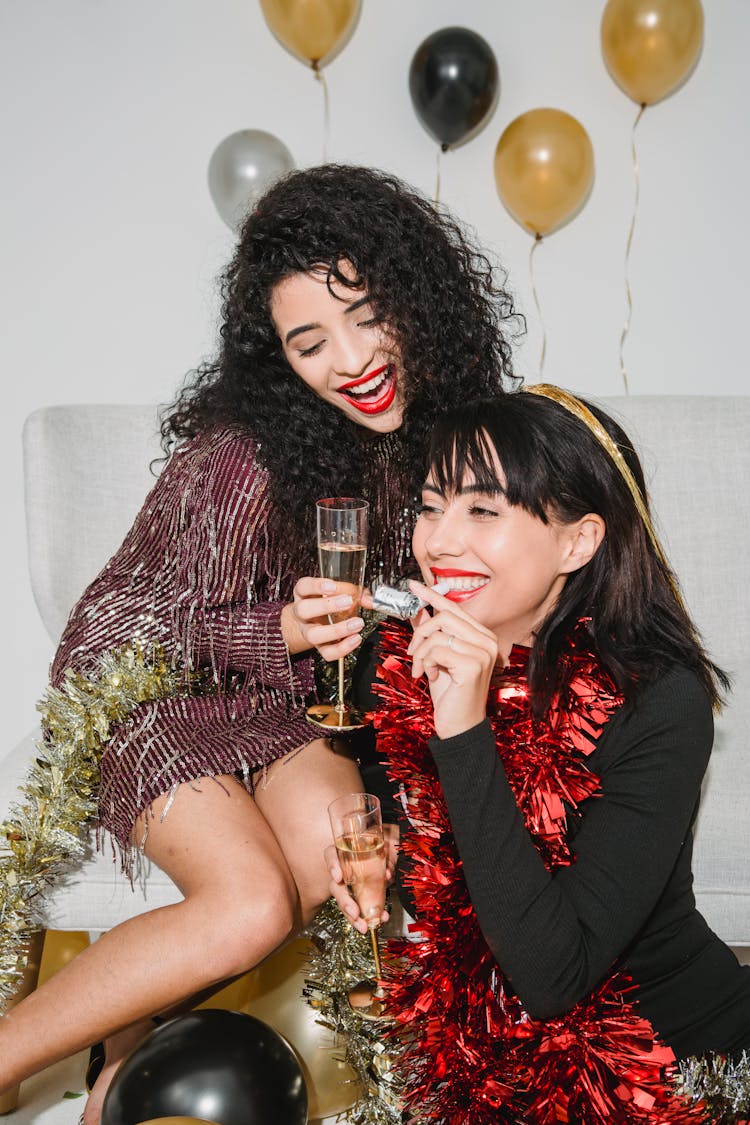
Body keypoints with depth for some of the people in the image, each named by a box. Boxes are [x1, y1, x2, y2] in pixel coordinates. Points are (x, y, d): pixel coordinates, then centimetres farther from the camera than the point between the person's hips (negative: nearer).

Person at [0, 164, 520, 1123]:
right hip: (150, 689, -5)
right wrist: (285, 630, -31)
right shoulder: (242, 459, -26)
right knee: (253, 904, -27)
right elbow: (134, 624, -15)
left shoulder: (419, 432, -5)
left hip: (284, 700, 6)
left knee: (339, 852, -26)